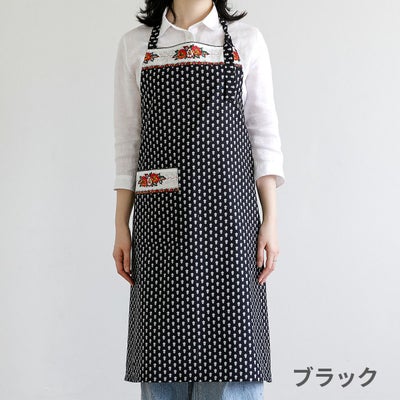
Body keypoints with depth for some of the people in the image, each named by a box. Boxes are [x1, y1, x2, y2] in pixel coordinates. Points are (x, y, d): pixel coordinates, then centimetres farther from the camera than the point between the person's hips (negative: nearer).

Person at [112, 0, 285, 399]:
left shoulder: (247, 40, 8)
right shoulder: (134, 44, 10)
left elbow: (264, 134, 6)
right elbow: (128, 140, 9)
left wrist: (271, 220, -1)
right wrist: (121, 225, 5)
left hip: (227, 208, -1)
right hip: (160, 216, 1)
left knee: (229, 343, -2)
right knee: (165, 347, 4)